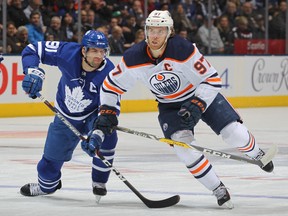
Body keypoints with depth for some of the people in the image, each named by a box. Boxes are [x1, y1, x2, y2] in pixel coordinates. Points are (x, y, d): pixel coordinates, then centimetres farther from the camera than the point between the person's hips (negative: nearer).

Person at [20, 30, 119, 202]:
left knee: (107, 137, -31)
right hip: (65, 116, 2)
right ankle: (47, 185, 43)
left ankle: (99, 183, -8)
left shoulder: (109, 73, -31)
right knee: (52, 159, 8)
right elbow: (32, 50, -18)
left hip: (93, 114, -2)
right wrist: (34, 72, -36)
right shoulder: (68, 52, -28)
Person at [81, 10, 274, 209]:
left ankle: (257, 155, 27)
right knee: (183, 144, -23)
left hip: (202, 94, -2)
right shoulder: (134, 58, -20)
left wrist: (196, 105, -34)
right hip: (170, 106, 2)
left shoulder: (184, 49, -30)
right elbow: (111, 85, -6)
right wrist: (107, 113, -12)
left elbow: (212, 79, -25)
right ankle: (219, 190, -8)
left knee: (235, 134, -11)